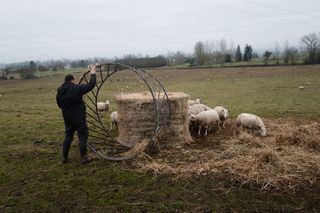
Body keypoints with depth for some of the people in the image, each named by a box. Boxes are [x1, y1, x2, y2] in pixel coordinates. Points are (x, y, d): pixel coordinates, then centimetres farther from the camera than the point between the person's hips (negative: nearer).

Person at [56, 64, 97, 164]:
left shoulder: (59, 92, 4)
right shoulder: (76, 88, -16)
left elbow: (60, 105, 15)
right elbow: (91, 85, -17)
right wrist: (93, 73, -5)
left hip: (67, 119, 6)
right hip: (79, 118, -6)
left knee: (68, 136, 19)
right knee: (83, 136, 4)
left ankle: (64, 157, 26)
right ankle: (84, 158, 9)